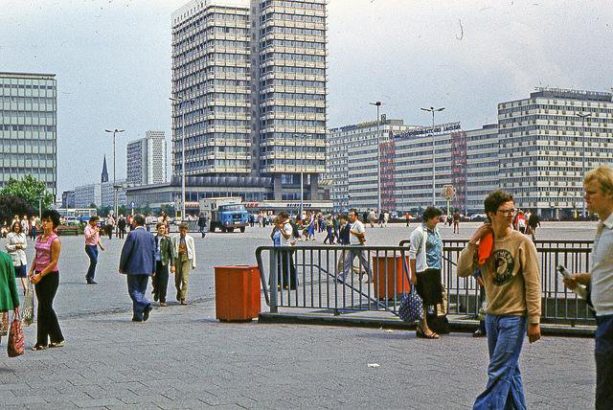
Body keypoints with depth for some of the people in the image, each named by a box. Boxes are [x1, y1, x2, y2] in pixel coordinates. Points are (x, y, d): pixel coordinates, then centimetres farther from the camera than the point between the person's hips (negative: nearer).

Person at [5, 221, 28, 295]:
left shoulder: (23, 235, 7)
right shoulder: (9, 235, -5)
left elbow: (25, 245, 10)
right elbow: (7, 246, -6)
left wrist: (21, 246, -10)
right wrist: (15, 246, -16)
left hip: (22, 257, 3)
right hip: (13, 256, -3)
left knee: (24, 274, 1)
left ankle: (25, 289, 0)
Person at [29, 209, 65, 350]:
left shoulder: (55, 240, -12)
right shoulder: (39, 238, 11)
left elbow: (54, 262, -15)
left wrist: (40, 275, -18)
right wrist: (32, 271, 3)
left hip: (50, 276, -8)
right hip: (39, 276, 8)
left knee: (44, 307, -5)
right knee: (46, 307, 10)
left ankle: (42, 341, 3)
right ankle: (57, 339, 19)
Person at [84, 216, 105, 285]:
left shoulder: (96, 228, 16)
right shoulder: (87, 228, -10)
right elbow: (88, 236, -25)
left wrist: (100, 245, 21)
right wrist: (95, 231, -21)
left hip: (95, 247, 8)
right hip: (89, 246, -8)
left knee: (94, 262, 7)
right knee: (94, 261, -19)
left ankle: (90, 279, 13)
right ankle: (88, 276, -7)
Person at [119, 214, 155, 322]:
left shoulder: (132, 234, -10)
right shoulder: (150, 235, 7)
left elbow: (126, 251, -10)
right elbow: (153, 252, 9)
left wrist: (121, 266, -1)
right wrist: (153, 269, 14)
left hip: (134, 268, -5)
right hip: (146, 268, 5)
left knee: (134, 290, 1)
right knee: (141, 291, 12)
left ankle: (145, 305, -20)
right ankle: (138, 315, 11)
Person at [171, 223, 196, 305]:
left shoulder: (190, 239, 2)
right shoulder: (175, 238, 5)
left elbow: (193, 251, 6)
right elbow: (172, 250, 8)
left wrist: (193, 263, 5)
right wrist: (172, 263, 5)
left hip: (186, 259, -2)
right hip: (177, 258, 2)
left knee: (185, 278, -10)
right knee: (177, 279, 8)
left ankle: (183, 298, -8)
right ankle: (179, 291, 38)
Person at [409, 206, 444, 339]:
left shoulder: (435, 231, 14)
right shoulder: (419, 232, -10)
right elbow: (412, 254, -12)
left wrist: (439, 271, 19)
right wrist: (413, 274, -14)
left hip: (435, 270, 8)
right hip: (424, 270, -8)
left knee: (432, 299, 9)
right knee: (424, 300, -2)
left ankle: (421, 327, 18)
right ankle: (424, 328, 5)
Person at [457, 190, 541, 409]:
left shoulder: (522, 242, -9)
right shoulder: (484, 242, 5)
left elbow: (533, 284, -10)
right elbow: (463, 271, 0)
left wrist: (534, 321, -12)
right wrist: (472, 242, -9)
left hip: (514, 316, -6)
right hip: (492, 315, 6)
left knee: (499, 372, -7)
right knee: (508, 370, 14)